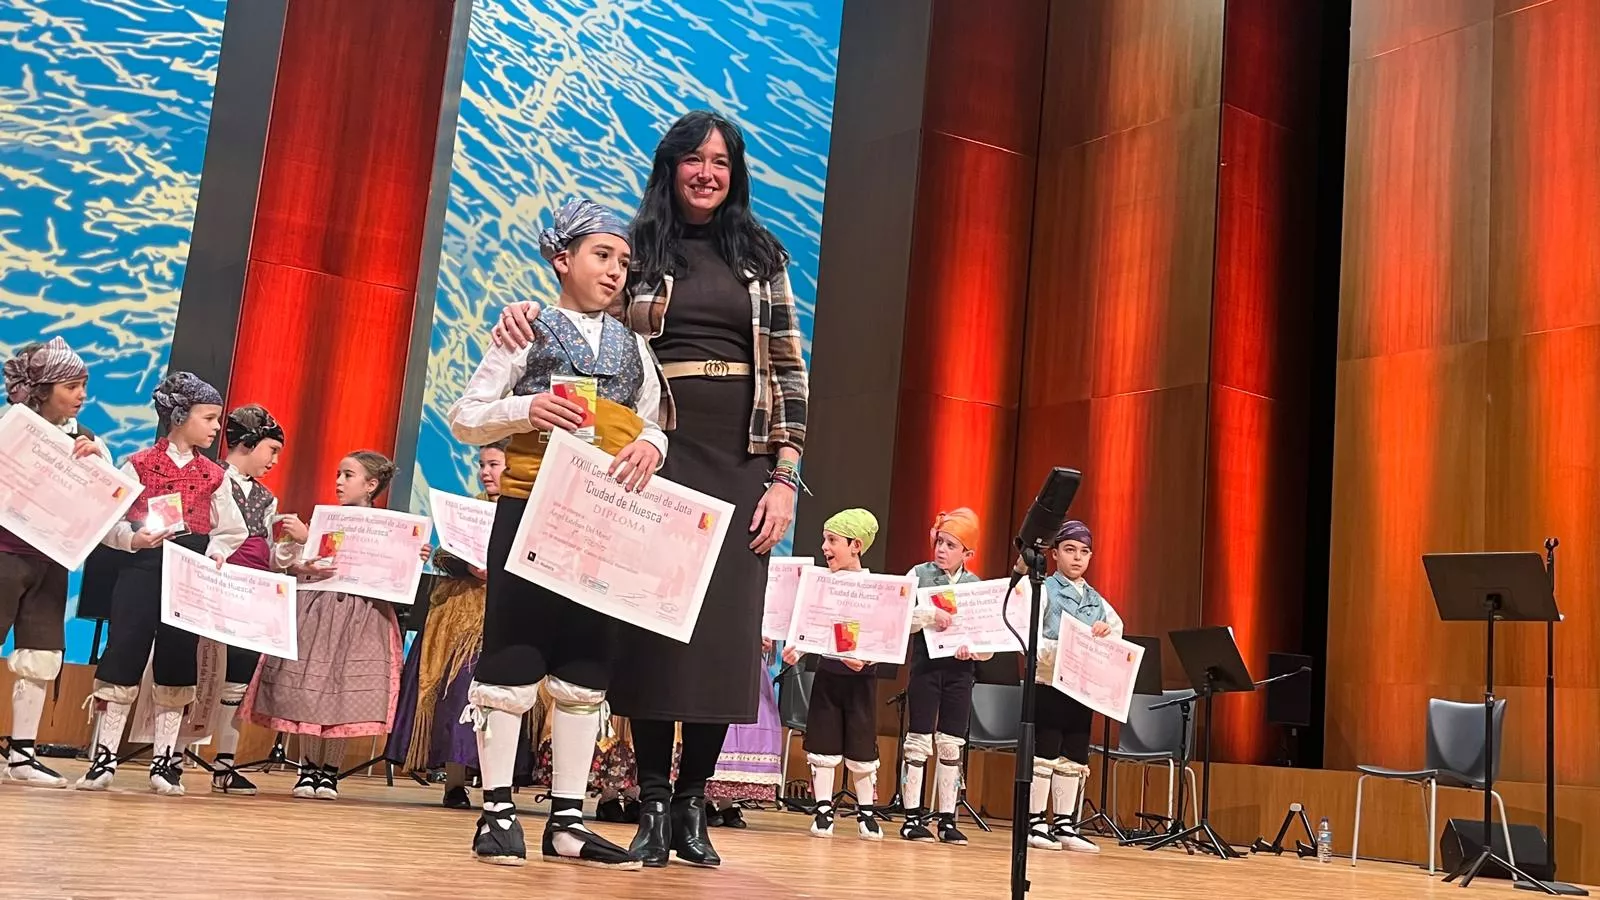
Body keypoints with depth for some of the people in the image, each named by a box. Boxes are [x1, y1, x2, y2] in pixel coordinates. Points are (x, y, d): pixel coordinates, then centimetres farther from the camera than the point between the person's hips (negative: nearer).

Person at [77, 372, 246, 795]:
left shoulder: (214, 475, 11)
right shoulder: (139, 465, 1)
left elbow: (230, 530, 12)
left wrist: (216, 551, -7)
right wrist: (133, 538, -21)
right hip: (142, 570, -3)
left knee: (178, 663, 4)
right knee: (123, 655, -4)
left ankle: (165, 759, 12)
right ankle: (104, 757, 4)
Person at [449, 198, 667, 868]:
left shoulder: (633, 346, 16)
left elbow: (653, 426, 17)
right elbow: (465, 418, 1)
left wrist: (650, 448, -6)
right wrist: (527, 410, -17)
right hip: (530, 511, -4)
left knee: (587, 664, 6)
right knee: (511, 655, -1)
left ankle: (566, 820, 13)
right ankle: (498, 811, 9)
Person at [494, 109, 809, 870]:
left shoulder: (762, 256, 11)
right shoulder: (635, 247, 9)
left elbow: (788, 371, 7)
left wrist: (784, 477, 0)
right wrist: (527, 311, -17)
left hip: (740, 462, 1)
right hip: (657, 455, -1)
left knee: (725, 626, -1)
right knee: (652, 620, -3)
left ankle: (692, 803, 11)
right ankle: (653, 803, 7)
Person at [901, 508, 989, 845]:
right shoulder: (919, 575, 1)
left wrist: (973, 649, -17)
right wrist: (930, 615, -26)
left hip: (960, 670, 2)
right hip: (926, 665, -2)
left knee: (952, 745, 6)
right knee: (919, 740, 1)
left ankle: (947, 819, 12)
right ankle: (913, 816, 7)